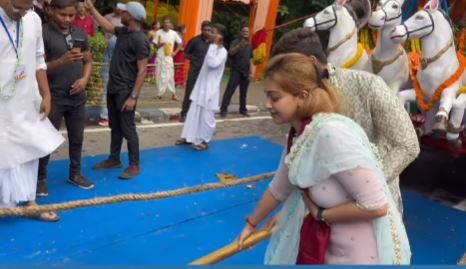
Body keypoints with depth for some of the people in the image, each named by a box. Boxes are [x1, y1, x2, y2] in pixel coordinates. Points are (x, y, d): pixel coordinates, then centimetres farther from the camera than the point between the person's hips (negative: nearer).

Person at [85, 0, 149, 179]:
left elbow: (142, 71, -20)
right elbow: (107, 26, 29)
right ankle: (114, 159, 29)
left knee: (128, 129, -1)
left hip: (125, 91, -8)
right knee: (115, 126, 16)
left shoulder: (140, 40, -18)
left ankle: (134, 165, 10)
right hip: (113, 88, 9)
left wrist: (133, 97, -23)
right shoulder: (123, 31, 8)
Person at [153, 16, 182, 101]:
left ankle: (173, 94, 3)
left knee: (170, 75, -1)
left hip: (169, 57, 1)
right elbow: (155, 45, -1)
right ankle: (160, 93, 10)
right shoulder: (158, 32, -3)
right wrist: (161, 44, -20)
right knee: (159, 75, 2)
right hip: (160, 57, 0)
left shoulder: (173, 33, 1)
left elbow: (180, 43, 9)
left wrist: (175, 52, 0)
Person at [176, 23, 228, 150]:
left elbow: (213, 64, -30)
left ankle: (204, 141, 15)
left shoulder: (222, 51, -13)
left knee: (206, 116, 1)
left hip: (210, 88, -8)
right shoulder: (212, 48, 12)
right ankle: (188, 137, 22)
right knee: (194, 112, 11)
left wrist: (213, 45, -25)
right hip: (200, 86, 8)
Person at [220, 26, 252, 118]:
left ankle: (243, 109, 19)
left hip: (245, 72, 6)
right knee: (229, 91, -9)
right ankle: (223, 110, -8)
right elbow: (231, 52, -24)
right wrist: (240, 45, -40)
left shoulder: (249, 45, 15)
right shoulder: (236, 42, -5)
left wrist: (250, 72, 18)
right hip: (236, 71, -6)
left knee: (243, 93, 9)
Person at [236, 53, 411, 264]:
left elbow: (376, 206, -28)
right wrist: (251, 224, 23)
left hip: (366, 253, -7)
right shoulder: (297, 136, -2)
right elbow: (278, 189, 12)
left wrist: (320, 214, -15)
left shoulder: (331, 134, -28)